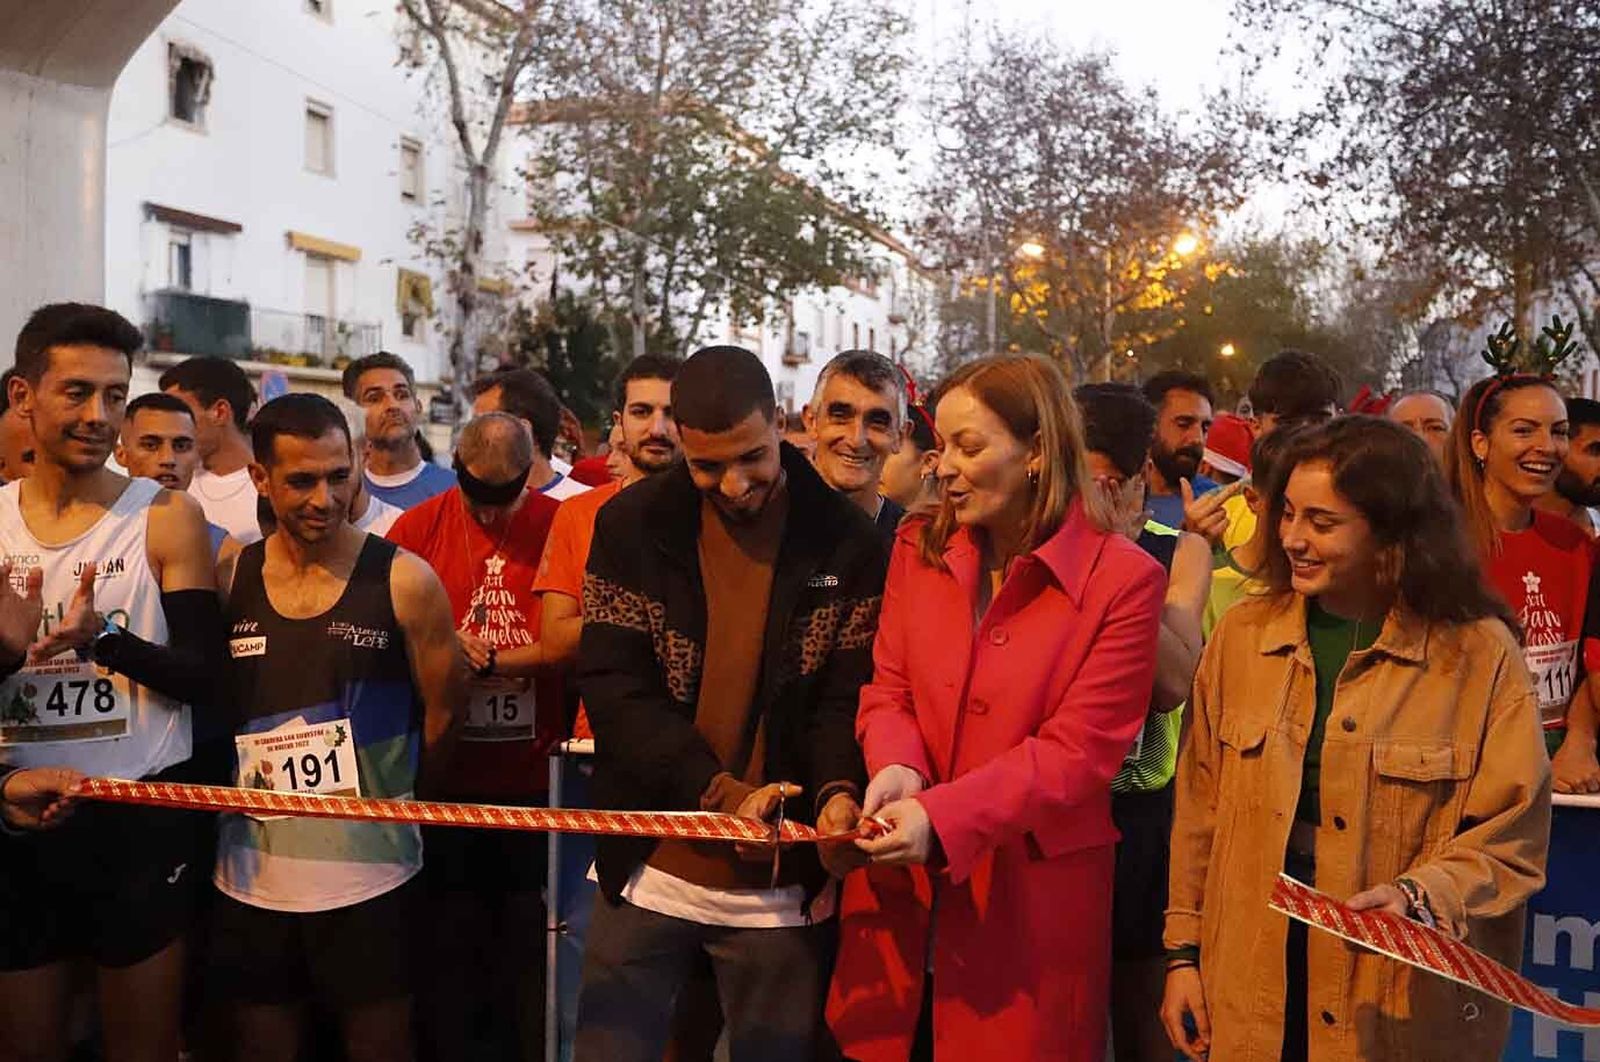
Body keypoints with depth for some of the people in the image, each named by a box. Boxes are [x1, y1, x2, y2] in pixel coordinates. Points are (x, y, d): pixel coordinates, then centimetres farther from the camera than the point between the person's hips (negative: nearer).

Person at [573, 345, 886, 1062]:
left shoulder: (845, 541, -4)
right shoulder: (630, 526, -3)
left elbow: (848, 694, -5)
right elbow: (614, 688, -9)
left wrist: (838, 791, -25)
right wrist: (719, 790, -20)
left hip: (786, 886, 0)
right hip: (648, 868, 1)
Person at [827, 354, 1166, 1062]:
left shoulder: (1123, 580, -10)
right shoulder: (918, 549, 4)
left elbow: (1078, 751, -14)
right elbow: (887, 691, 4)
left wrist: (941, 817, -24)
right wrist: (897, 767, -18)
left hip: (1031, 899, -3)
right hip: (900, 889, 4)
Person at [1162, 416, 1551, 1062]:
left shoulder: (1478, 651, -8)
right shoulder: (1242, 634, -1)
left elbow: (1511, 839, -5)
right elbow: (1200, 810, 3)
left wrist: (1418, 895, -21)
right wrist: (1183, 952, 3)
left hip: (1407, 1004, -2)